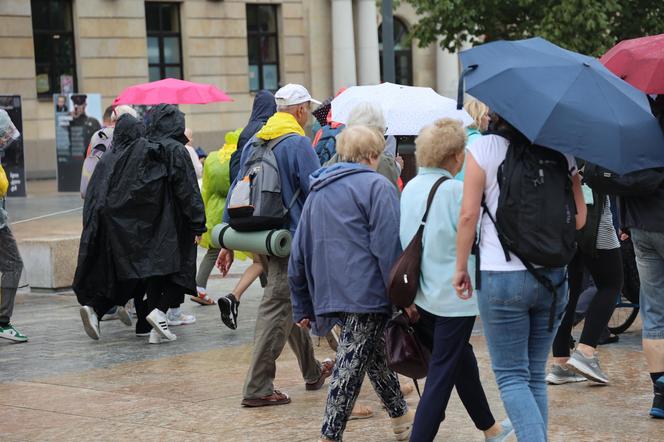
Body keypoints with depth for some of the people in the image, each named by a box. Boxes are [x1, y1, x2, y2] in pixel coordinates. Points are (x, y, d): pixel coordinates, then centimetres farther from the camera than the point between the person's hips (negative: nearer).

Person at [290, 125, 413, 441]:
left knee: (376, 356, 22)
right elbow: (389, 247, -14)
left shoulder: (317, 192, 18)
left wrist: (303, 307, 21)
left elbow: (299, 254, 18)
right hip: (367, 293, -8)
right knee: (351, 364, -7)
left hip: (330, 294, 8)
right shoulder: (376, 186, -5)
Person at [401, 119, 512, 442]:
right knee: (442, 375, -1)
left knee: (462, 359, 23)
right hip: (453, 297, -8)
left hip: (420, 294, 8)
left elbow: (404, 241, 9)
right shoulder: (455, 190, -17)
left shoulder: (410, 188, 5)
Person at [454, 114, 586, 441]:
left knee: (511, 377, 0)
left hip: (501, 277, -4)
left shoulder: (483, 149, -6)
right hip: (553, 276, 4)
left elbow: (468, 214, -9)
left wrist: (461, 267, 1)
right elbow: (579, 218, 4)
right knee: (535, 375, 14)